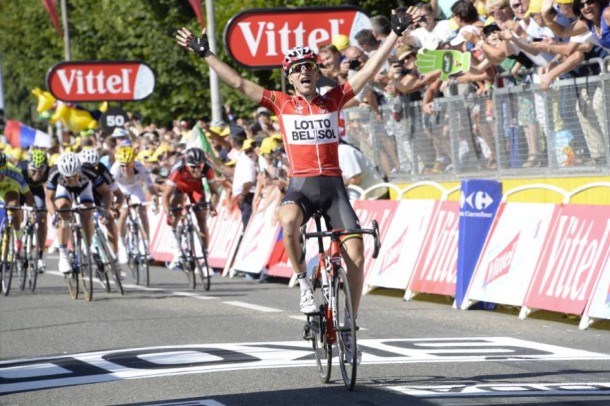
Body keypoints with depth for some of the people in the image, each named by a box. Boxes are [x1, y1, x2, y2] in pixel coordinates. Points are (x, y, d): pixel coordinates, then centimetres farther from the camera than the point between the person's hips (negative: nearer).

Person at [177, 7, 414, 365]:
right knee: (289, 221, -37)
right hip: (300, 184, -1)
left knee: (355, 255, -11)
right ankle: (304, 282, -14)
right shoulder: (282, 104, 6)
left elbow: (370, 70, 4)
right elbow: (238, 82, 4)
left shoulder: (334, 100, 7)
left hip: (333, 184, 1)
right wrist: (205, 54, 1)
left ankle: (349, 325, 4)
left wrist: (396, 33, -2)